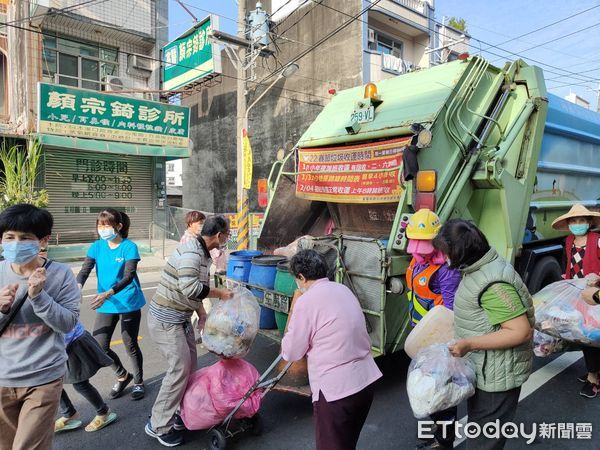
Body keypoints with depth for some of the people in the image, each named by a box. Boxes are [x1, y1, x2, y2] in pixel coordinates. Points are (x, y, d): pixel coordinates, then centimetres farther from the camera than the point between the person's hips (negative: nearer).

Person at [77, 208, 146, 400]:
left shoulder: (129, 247, -12)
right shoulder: (97, 246, 1)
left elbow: (129, 276, -20)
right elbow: (85, 270, -7)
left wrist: (108, 293, -35)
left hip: (129, 303, -4)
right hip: (106, 305, 4)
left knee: (131, 345, 8)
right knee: (99, 346, 0)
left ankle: (138, 382, 33)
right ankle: (123, 376, 28)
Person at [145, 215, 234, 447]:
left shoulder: (202, 253, 8)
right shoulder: (191, 252, -23)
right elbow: (190, 288, -33)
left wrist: (204, 316, 11)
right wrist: (221, 293, -21)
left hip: (180, 318, 10)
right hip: (165, 319, -9)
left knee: (190, 365, 14)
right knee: (180, 369, -6)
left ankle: (181, 413, 30)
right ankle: (158, 426, 10)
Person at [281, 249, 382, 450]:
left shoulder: (306, 301, -16)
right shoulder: (343, 289, 7)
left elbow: (290, 353, -7)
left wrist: (293, 308, -2)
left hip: (336, 389, -7)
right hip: (367, 379, 8)